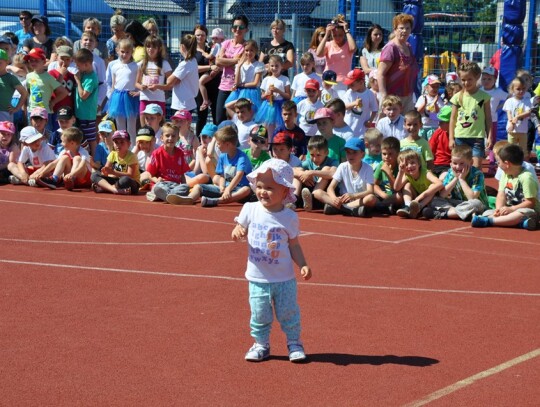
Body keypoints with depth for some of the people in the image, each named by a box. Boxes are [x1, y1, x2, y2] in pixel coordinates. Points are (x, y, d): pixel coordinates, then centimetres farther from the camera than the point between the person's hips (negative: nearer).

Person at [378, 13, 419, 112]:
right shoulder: (391, 48, -13)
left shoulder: (409, 47, 13)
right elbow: (381, 74, -18)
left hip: (408, 96, 8)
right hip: (393, 96, -8)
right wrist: (384, 96, -23)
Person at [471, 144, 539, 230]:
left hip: (528, 210, -8)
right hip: (509, 210, 8)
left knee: (523, 213, -41)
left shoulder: (526, 177, -18)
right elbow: (501, 195, 1)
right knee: (487, 213, -10)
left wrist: (511, 209, -25)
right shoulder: (505, 175, 5)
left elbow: (530, 202, -20)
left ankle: (488, 221, -43)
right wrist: (499, 208, -19)